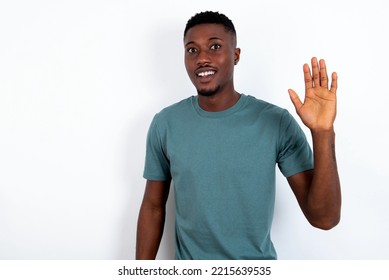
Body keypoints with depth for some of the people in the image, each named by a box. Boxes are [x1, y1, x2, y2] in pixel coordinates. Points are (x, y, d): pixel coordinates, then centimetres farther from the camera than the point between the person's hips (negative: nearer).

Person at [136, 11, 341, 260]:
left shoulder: (276, 122, -17)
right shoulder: (165, 124, -11)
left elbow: (324, 218, -18)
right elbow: (153, 207, -2)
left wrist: (323, 134, -30)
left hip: (258, 268, 0)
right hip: (189, 266, 1)